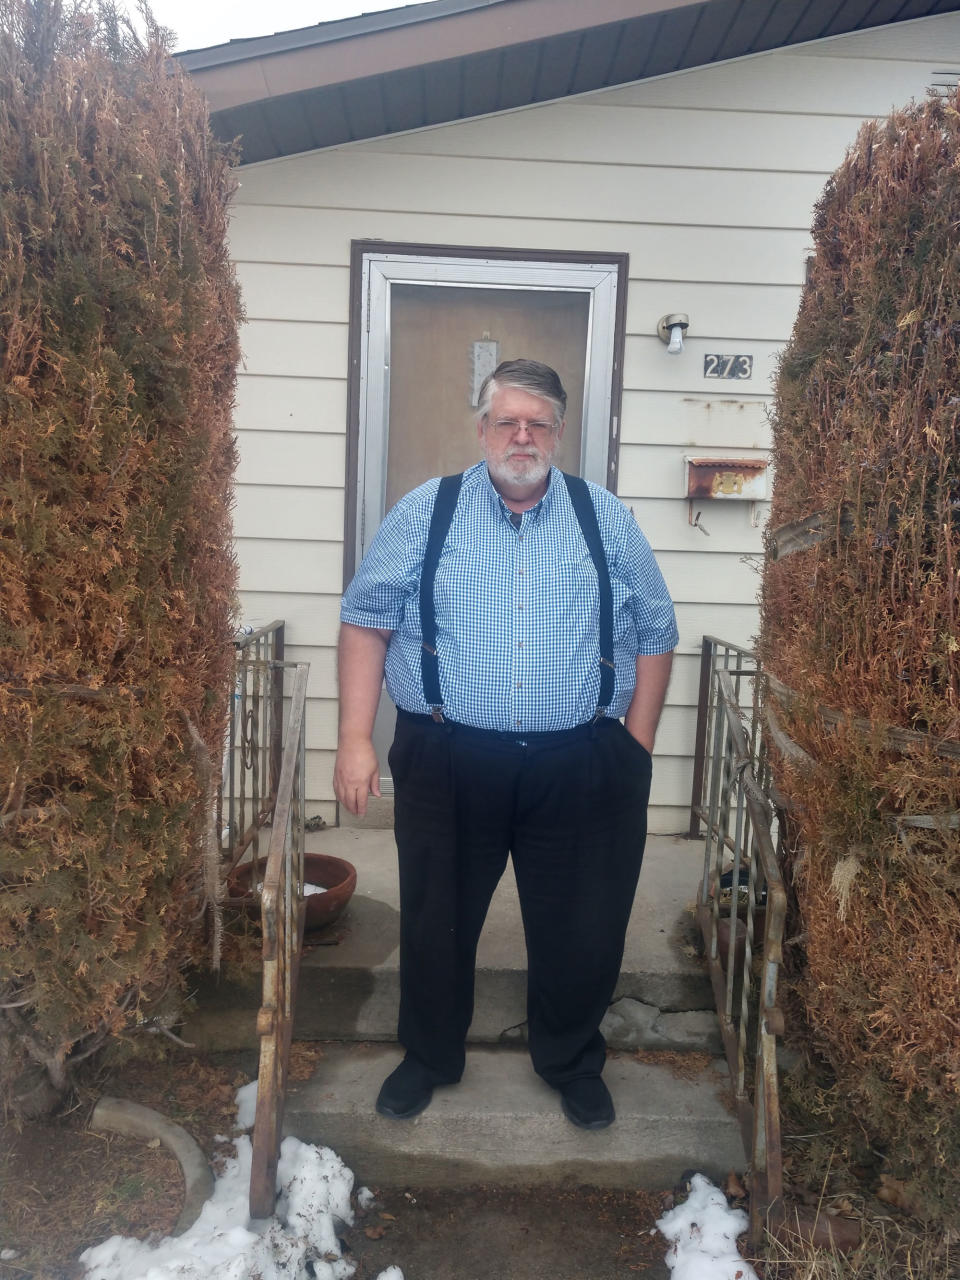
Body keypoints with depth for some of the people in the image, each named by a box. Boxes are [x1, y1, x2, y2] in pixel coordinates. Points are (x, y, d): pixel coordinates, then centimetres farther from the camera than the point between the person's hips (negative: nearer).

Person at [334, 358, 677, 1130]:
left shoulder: (607, 520, 5)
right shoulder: (425, 513, 2)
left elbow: (654, 635, 9)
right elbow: (366, 620, 1)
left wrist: (638, 748, 4)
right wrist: (355, 738, -7)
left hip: (579, 768, 1)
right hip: (448, 762, 0)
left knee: (581, 930, 13)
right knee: (437, 922, 15)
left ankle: (573, 1064, 41)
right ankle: (430, 1057, 41)